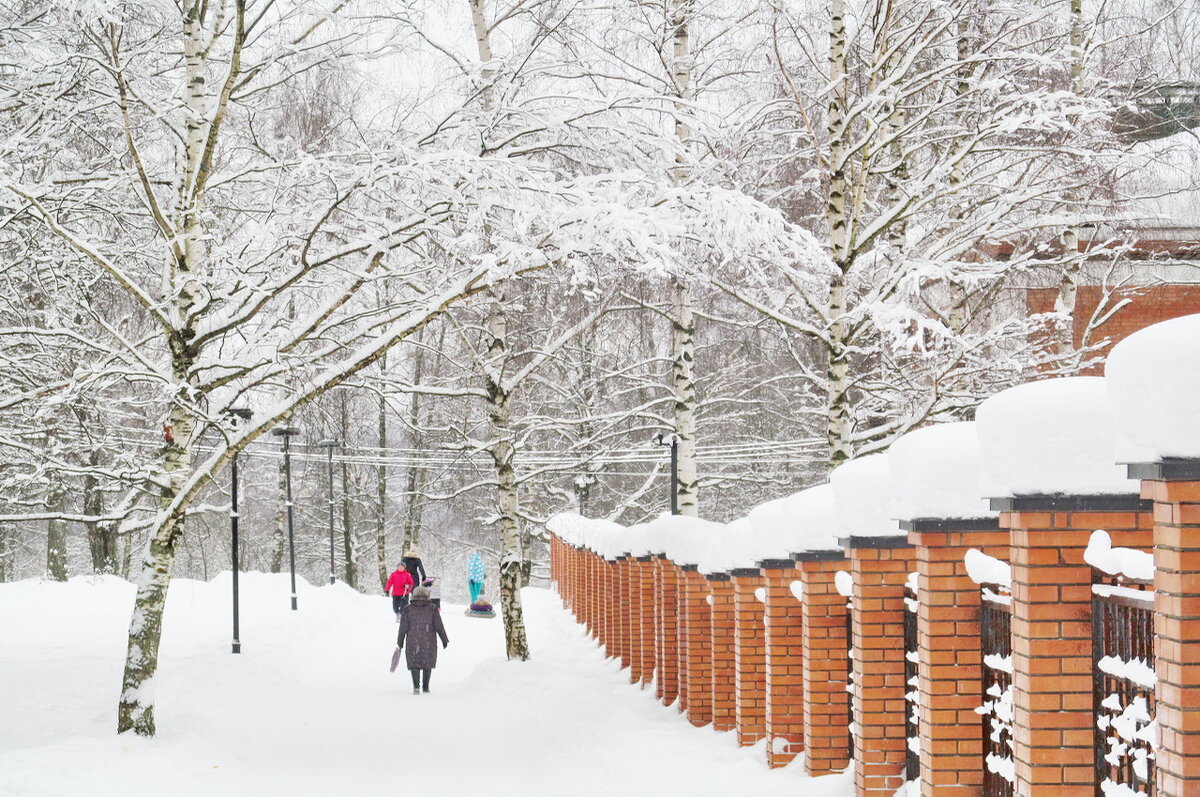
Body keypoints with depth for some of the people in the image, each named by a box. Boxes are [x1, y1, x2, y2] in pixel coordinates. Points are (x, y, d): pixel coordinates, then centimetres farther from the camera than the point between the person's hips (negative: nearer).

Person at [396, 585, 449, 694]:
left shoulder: (407, 609, 0)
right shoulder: (432, 609, 0)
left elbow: (403, 628, -1)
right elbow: (439, 626, -1)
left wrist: (399, 643, 7)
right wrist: (445, 640, 8)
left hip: (413, 642, -1)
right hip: (429, 643, 1)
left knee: (414, 664, 5)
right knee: (428, 664, 17)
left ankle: (416, 686, -14)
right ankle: (425, 686, 21)